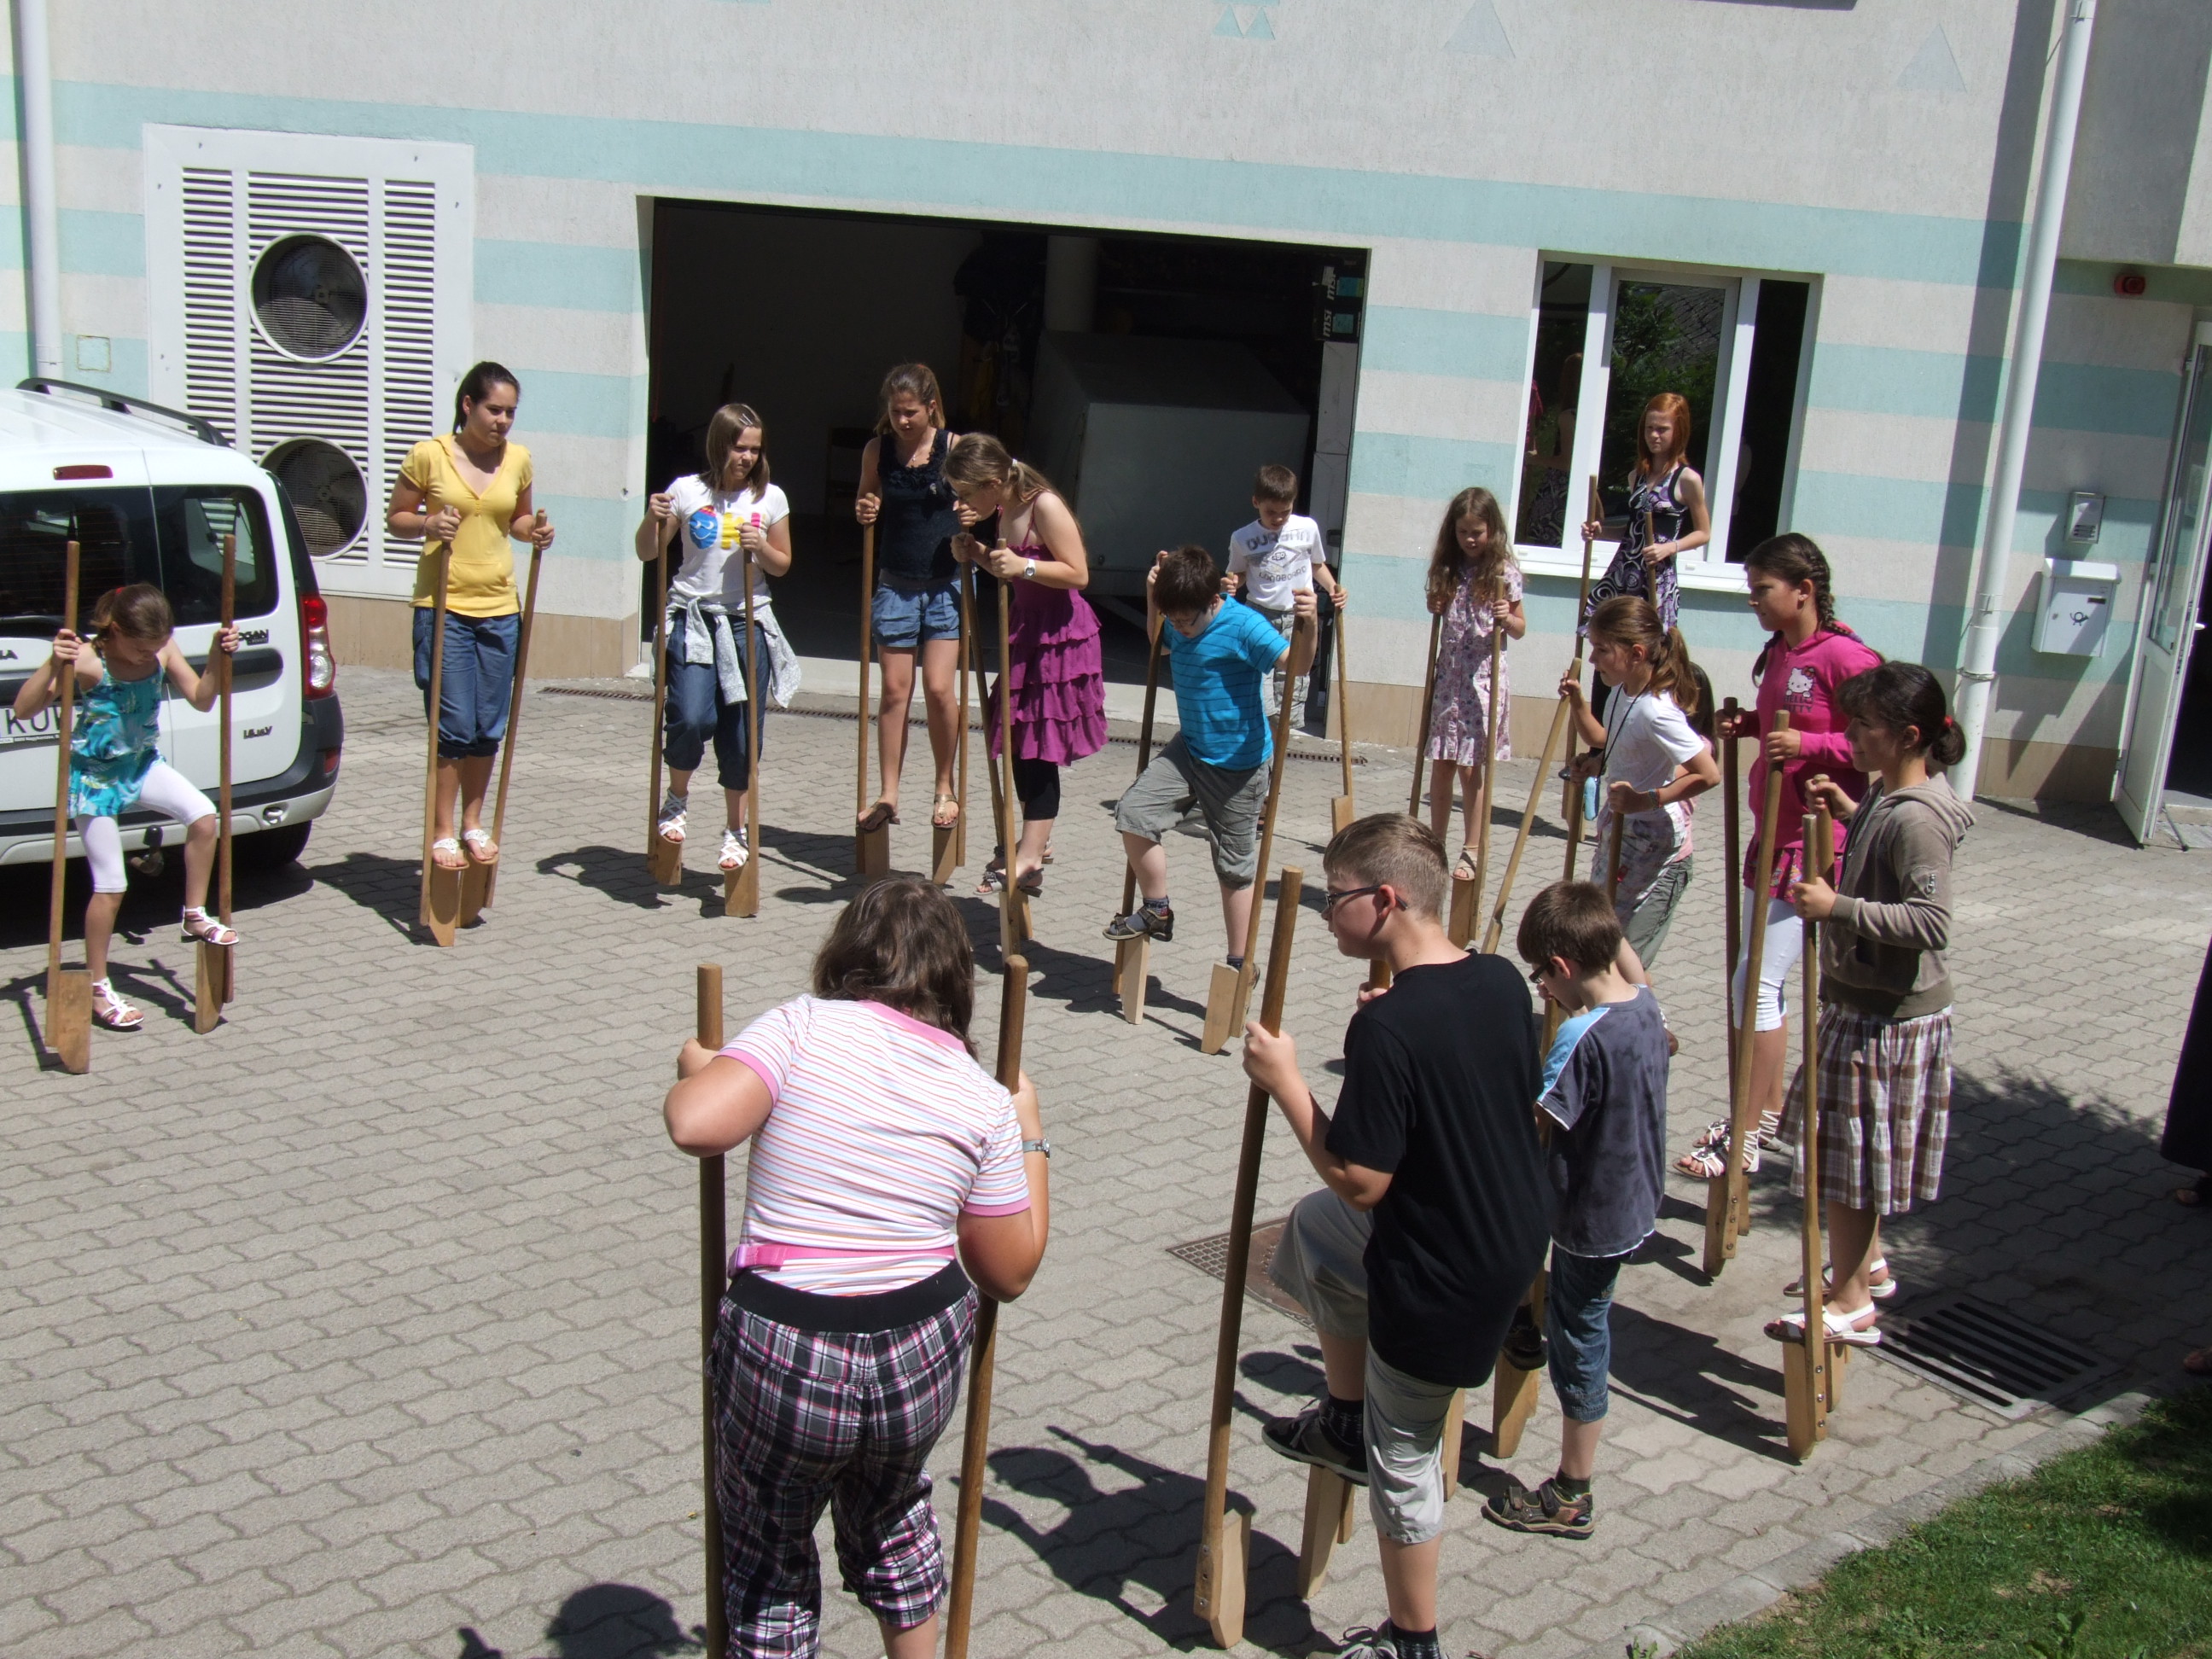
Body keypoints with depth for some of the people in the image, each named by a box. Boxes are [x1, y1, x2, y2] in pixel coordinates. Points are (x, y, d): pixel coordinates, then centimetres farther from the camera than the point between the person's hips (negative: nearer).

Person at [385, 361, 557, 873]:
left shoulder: (517, 459, 6)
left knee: (490, 727, 8)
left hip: (499, 607, 4)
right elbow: (395, 518, 3)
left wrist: (534, 532, -2)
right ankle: (442, 831, 5)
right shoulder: (429, 455, -5)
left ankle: (473, 823, 24)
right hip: (443, 606, -4)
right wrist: (428, 525, -17)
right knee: (454, 725, -6)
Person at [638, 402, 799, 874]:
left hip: (748, 623, 2)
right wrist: (652, 519, -12)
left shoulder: (770, 498, 5)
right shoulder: (686, 491, 1)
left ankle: (735, 831, 17)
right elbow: (649, 553, 7)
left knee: (742, 735, 2)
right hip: (693, 618, -1)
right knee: (691, 719, -18)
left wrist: (761, 548, -8)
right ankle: (677, 798, 11)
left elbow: (783, 564, 13)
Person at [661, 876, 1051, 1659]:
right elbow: (1010, 1273, 5)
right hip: (923, 1358, 3)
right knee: (893, 1514, 34)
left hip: (783, 1357, -3)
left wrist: (695, 1067, 2)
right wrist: (1028, 1135, 17)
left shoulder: (803, 1025, -8)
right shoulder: (985, 1102, 0)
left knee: (767, 1551, 23)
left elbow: (695, 1126, -21)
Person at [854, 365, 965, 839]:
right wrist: (863, 511, -7)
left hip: (946, 584, -2)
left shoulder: (955, 448, -5)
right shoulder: (877, 451, 2)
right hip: (895, 584, 2)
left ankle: (945, 788, 10)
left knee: (939, 689, -8)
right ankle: (888, 795, 12)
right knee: (894, 690, 3)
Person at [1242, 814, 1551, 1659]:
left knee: (1401, 1454, 13)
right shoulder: (1503, 982, -4)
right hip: (1518, 1232, 8)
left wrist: (1285, 1082, -17)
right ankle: (1348, 1420, 35)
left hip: (1441, 1276, -8)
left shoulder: (1386, 1026, -28)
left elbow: (1360, 1182, -26)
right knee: (1315, 1225, 27)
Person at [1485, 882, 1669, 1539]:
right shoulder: (1645, 1003, -5)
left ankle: (1571, 1499, 22)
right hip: (1635, 1202, 8)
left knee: (1578, 1346, 7)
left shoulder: (1583, 1037, -30)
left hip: (1593, 1218, -8)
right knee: (1584, 1328, 23)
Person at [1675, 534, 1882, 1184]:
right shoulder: (1777, 652, 10)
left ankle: (1747, 1136, -2)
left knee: (1757, 981, -9)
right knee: (1763, 979, 16)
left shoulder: (1843, 656, -18)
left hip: (1814, 843, -9)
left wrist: (1807, 745, -26)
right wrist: (1748, 725, 7)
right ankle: (1768, 1107, 30)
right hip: (1772, 834, 9)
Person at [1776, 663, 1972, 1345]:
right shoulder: (1889, 796, 5)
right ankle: (1866, 1262, 39)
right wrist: (1851, 812, 10)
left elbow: (1932, 923, -31)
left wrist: (1838, 907, -31)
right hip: (1866, 1002, 10)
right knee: (1850, 1150, 22)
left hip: (1889, 1016, -10)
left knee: (1851, 1154, 1)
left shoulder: (1916, 819, -25)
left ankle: (1851, 1303, 13)